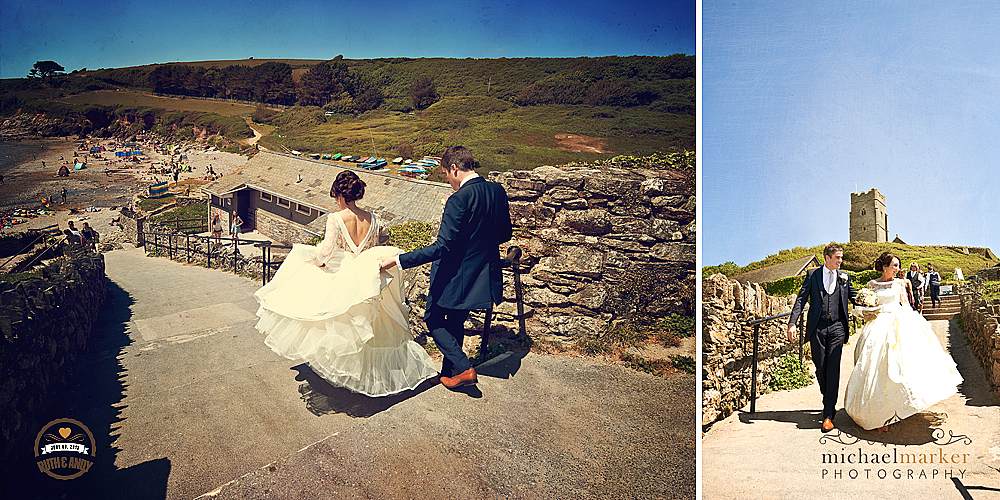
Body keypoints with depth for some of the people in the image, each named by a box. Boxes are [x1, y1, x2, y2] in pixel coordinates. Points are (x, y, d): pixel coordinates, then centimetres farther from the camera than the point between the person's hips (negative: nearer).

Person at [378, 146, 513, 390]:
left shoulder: (459, 200, -25)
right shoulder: (498, 191, -3)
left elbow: (442, 247, -28)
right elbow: (505, 234, 7)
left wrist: (397, 260, -26)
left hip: (456, 276, -7)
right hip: (484, 274, 7)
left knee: (433, 319, 15)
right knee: (456, 323, 24)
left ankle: (463, 368, 6)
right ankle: (449, 373, 35)